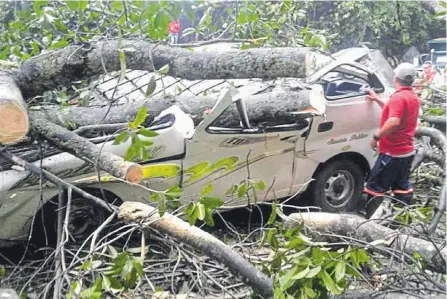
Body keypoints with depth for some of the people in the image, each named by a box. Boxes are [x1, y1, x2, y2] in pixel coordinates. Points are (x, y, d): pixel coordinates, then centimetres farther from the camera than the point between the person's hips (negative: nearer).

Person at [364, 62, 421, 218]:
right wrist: (377, 100, 23)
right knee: (402, 186, 15)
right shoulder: (414, 98, 12)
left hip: (393, 153, -9)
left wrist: (376, 137, -23)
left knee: (375, 187, -3)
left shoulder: (398, 97, -18)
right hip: (407, 151, 9)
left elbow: (394, 122, -32)